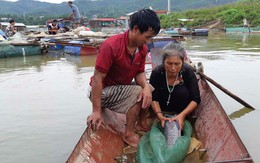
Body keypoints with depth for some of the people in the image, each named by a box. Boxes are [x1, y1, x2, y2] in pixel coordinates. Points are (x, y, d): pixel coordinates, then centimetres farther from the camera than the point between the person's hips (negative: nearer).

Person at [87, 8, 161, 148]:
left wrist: (146, 86, -24)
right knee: (138, 93, -23)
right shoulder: (111, 46, -28)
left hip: (122, 87, 8)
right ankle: (129, 134, -9)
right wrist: (96, 111, -26)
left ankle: (141, 123, 15)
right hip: (102, 90, -7)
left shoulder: (142, 48, -6)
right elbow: (97, 78, -27)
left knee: (148, 90, -3)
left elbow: (139, 72, 0)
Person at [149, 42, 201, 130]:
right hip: (164, 111, 2)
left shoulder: (188, 72, -22)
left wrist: (182, 115, -35)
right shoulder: (157, 73, -20)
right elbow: (154, 99, -18)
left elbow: (196, 99, -21)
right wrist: (159, 115, -35)